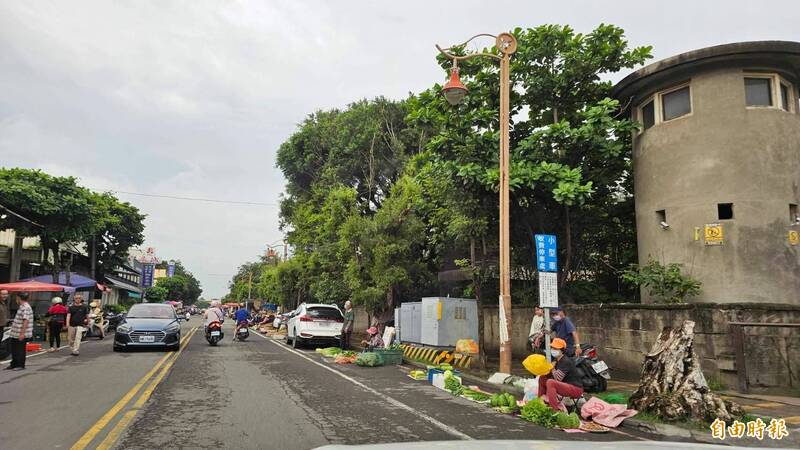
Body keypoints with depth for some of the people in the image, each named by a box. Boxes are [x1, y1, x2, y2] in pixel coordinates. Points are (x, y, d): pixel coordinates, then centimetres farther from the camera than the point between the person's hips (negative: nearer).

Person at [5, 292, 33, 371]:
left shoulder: (25, 308, -20)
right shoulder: (22, 307, 13)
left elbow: (26, 321, -25)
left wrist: (22, 333, -27)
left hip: (21, 335, -10)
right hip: (15, 334, 10)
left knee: (20, 350, 0)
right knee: (14, 349, 17)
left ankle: (21, 366, 10)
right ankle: (14, 364, 28)